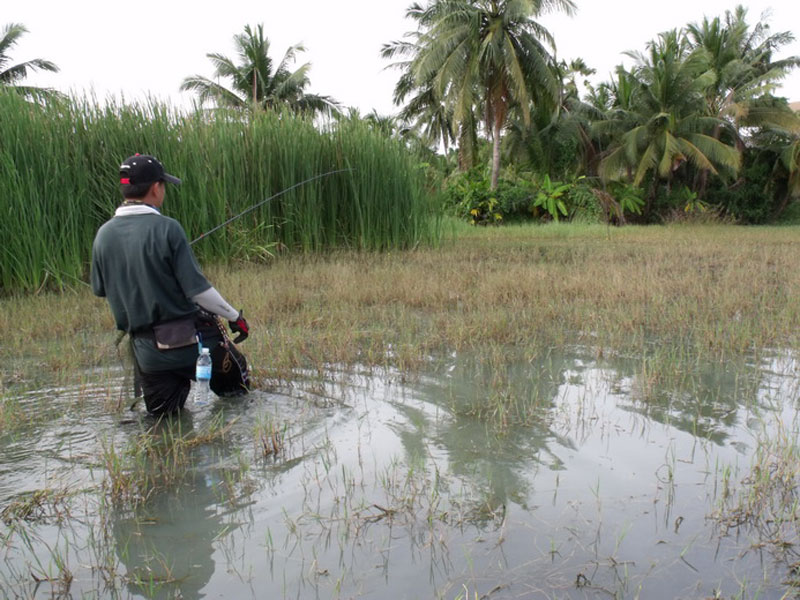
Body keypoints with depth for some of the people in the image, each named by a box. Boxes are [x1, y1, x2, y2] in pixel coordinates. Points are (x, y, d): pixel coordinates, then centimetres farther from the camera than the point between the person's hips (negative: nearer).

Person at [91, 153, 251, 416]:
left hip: (146, 347, 4)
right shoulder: (167, 228, -15)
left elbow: (100, 289, 12)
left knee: (161, 411, 22)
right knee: (237, 389, 19)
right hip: (189, 340, -4)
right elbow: (197, 288, -16)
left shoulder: (103, 234, -1)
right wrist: (234, 316, -4)